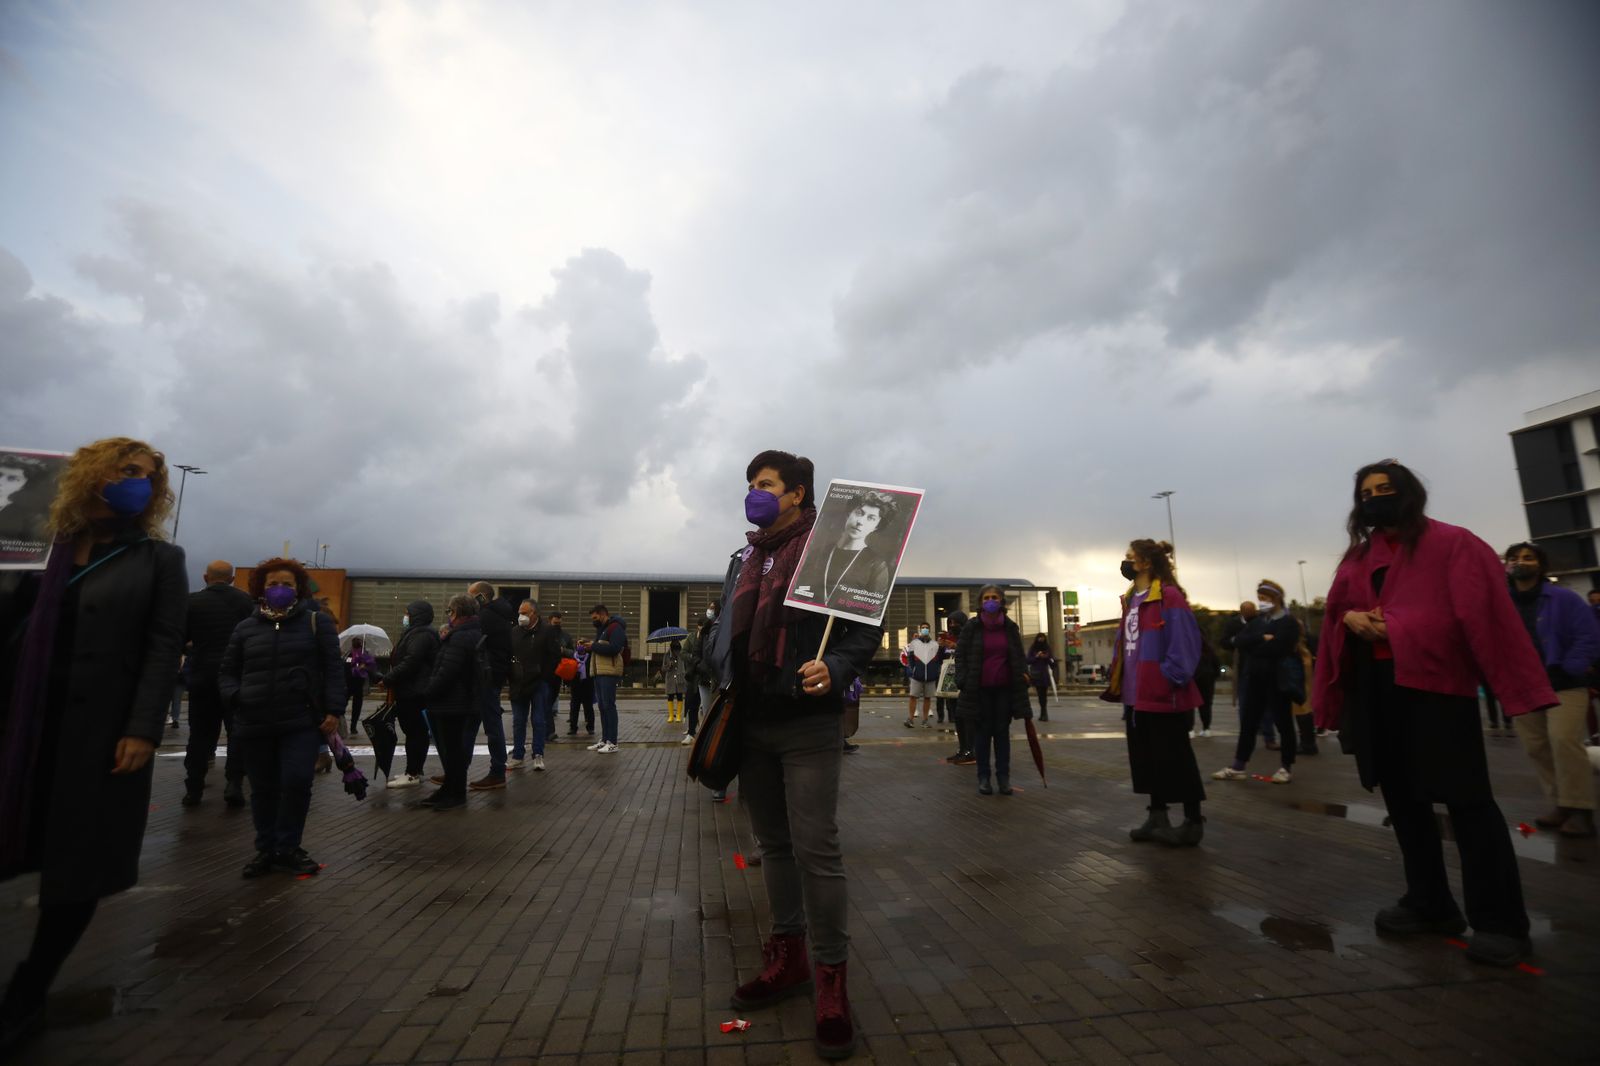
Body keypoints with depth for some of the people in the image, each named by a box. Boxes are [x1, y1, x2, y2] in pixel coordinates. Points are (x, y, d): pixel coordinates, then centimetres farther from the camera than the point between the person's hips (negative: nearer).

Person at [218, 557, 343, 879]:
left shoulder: (316, 622, 3)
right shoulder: (246, 628, 11)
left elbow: (332, 669, 0)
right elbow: (226, 671, 17)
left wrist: (333, 710, -8)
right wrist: (235, 698, -4)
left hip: (302, 721, -3)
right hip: (254, 725, 3)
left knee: (297, 782, -9)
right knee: (263, 790, 11)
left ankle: (287, 848, 11)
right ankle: (266, 850, 27)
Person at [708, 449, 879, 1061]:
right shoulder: (744, 559, 15)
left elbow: (866, 625, -9)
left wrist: (836, 668, -25)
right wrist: (722, 686, 9)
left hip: (807, 724, -7)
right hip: (752, 725, 7)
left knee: (815, 849, -4)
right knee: (773, 843, 16)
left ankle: (831, 979, 13)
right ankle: (788, 960, 32)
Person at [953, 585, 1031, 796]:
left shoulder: (1010, 627, 4)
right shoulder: (971, 627, -2)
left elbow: (1019, 656, 11)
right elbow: (960, 655, 0)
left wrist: (1023, 676, -2)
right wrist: (963, 681, -9)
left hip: (1005, 688, 2)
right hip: (979, 689, -2)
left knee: (1002, 731, 8)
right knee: (982, 732, 4)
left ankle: (1004, 776, 16)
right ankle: (983, 777, 13)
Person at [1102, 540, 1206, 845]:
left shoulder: (1169, 597, -14)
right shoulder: (1130, 599, 14)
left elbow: (1184, 643, -18)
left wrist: (1171, 680, -18)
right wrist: (1116, 682, 13)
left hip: (1163, 696, -9)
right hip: (1136, 695, 9)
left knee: (1175, 759, 3)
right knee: (1147, 758, 16)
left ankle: (1193, 822, 18)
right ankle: (1157, 817, 28)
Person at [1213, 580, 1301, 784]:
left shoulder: (1289, 622, -4)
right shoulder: (1256, 621, 15)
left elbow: (1276, 648, -19)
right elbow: (1239, 641, 0)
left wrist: (1252, 645, -7)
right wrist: (1262, 638, -13)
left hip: (1277, 681, -6)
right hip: (1255, 681, 6)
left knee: (1283, 724, 6)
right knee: (1247, 724, 6)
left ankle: (1286, 767, 18)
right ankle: (1238, 767, 10)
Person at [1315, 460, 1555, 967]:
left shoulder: (1451, 543, -1)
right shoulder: (1358, 556, 16)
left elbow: (1483, 612, -9)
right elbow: (1336, 612, 19)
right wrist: (1350, 618, -3)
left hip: (1435, 683, -6)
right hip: (1375, 688, 7)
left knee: (1466, 800, -5)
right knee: (1402, 798, 14)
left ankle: (1500, 922, 8)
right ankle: (1429, 903, 27)